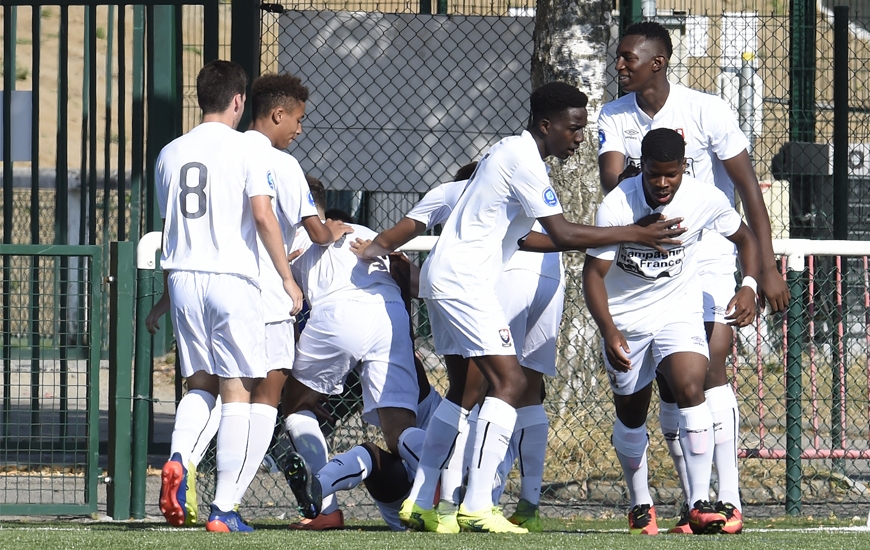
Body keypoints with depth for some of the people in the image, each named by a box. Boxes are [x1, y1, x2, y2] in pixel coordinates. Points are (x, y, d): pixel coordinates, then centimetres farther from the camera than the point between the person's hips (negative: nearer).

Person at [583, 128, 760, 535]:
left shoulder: (706, 200, -14)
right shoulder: (617, 205, -21)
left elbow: (744, 237, 6)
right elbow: (594, 273, -18)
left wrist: (749, 287, -11)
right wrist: (609, 331, -33)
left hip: (679, 310, 0)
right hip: (624, 318, 0)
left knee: (690, 387, -24)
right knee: (630, 412, 10)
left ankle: (700, 504, -25)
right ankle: (640, 504, 34)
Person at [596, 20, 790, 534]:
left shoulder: (707, 111, -11)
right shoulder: (615, 117, 2)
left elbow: (750, 190, -9)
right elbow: (611, 182, -12)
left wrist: (768, 269, -13)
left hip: (713, 256, -4)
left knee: (710, 370, -16)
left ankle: (730, 500, -15)